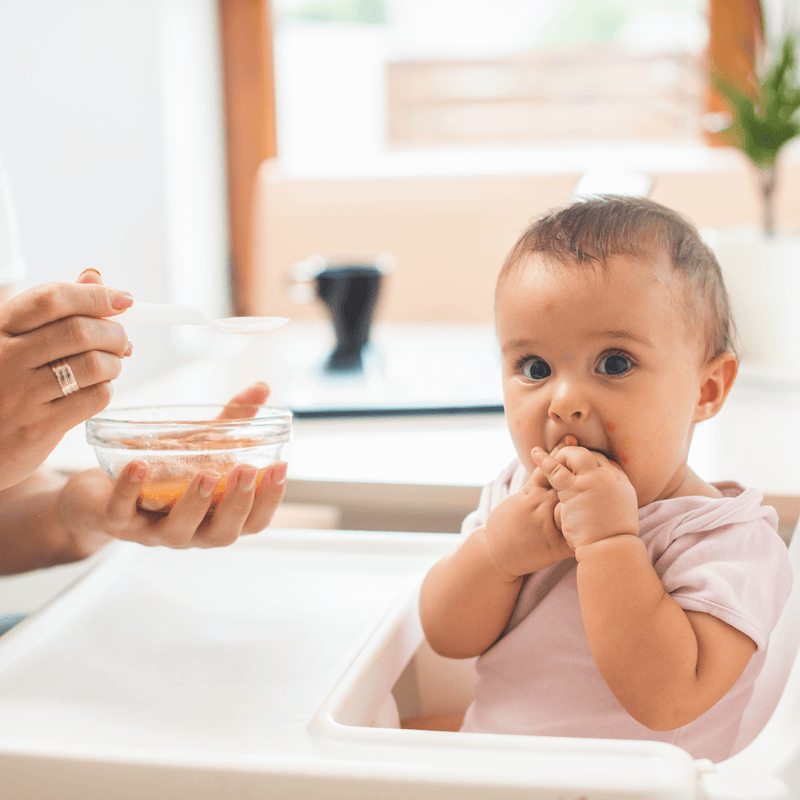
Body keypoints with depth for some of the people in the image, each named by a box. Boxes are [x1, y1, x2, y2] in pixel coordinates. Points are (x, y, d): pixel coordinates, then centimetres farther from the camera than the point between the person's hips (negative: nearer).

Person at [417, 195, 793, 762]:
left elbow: (667, 701, -25)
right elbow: (446, 639, 0)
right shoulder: (517, 495, 3)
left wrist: (609, 540, -28)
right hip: (489, 748, 5)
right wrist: (496, 552, -16)